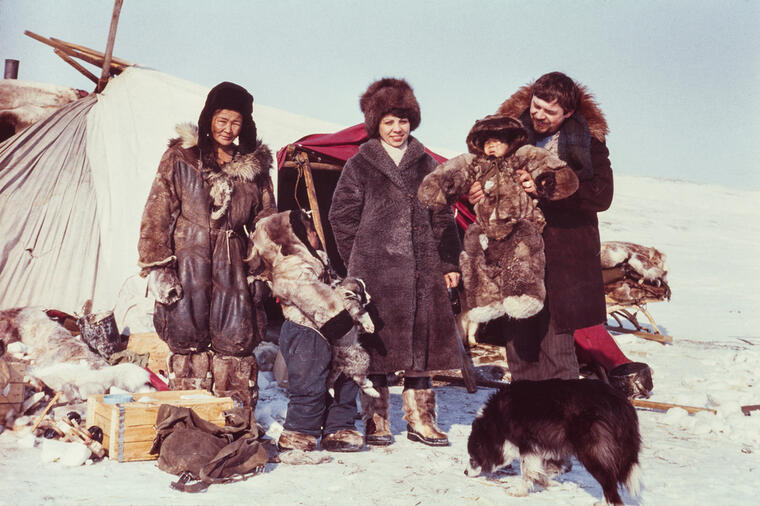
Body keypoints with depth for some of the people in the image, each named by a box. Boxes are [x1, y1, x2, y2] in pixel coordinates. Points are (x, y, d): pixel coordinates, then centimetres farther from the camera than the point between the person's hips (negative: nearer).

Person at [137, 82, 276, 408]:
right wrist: (156, 266, -7)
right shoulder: (180, 157, 3)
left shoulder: (255, 166, 11)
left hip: (232, 267, 2)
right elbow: (157, 213, 1)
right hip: (187, 263, -1)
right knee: (187, 341, 2)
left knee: (235, 342, 0)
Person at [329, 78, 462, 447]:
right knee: (376, 346, 0)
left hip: (421, 270, 3)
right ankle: (376, 420, 13)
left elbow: (442, 217, 15)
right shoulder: (360, 166, 4)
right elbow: (342, 216, 5)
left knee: (420, 344, 7)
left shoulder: (426, 164, 15)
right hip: (375, 273, -3)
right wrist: (361, 261, 3)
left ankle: (420, 419, 18)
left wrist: (449, 263, 8)